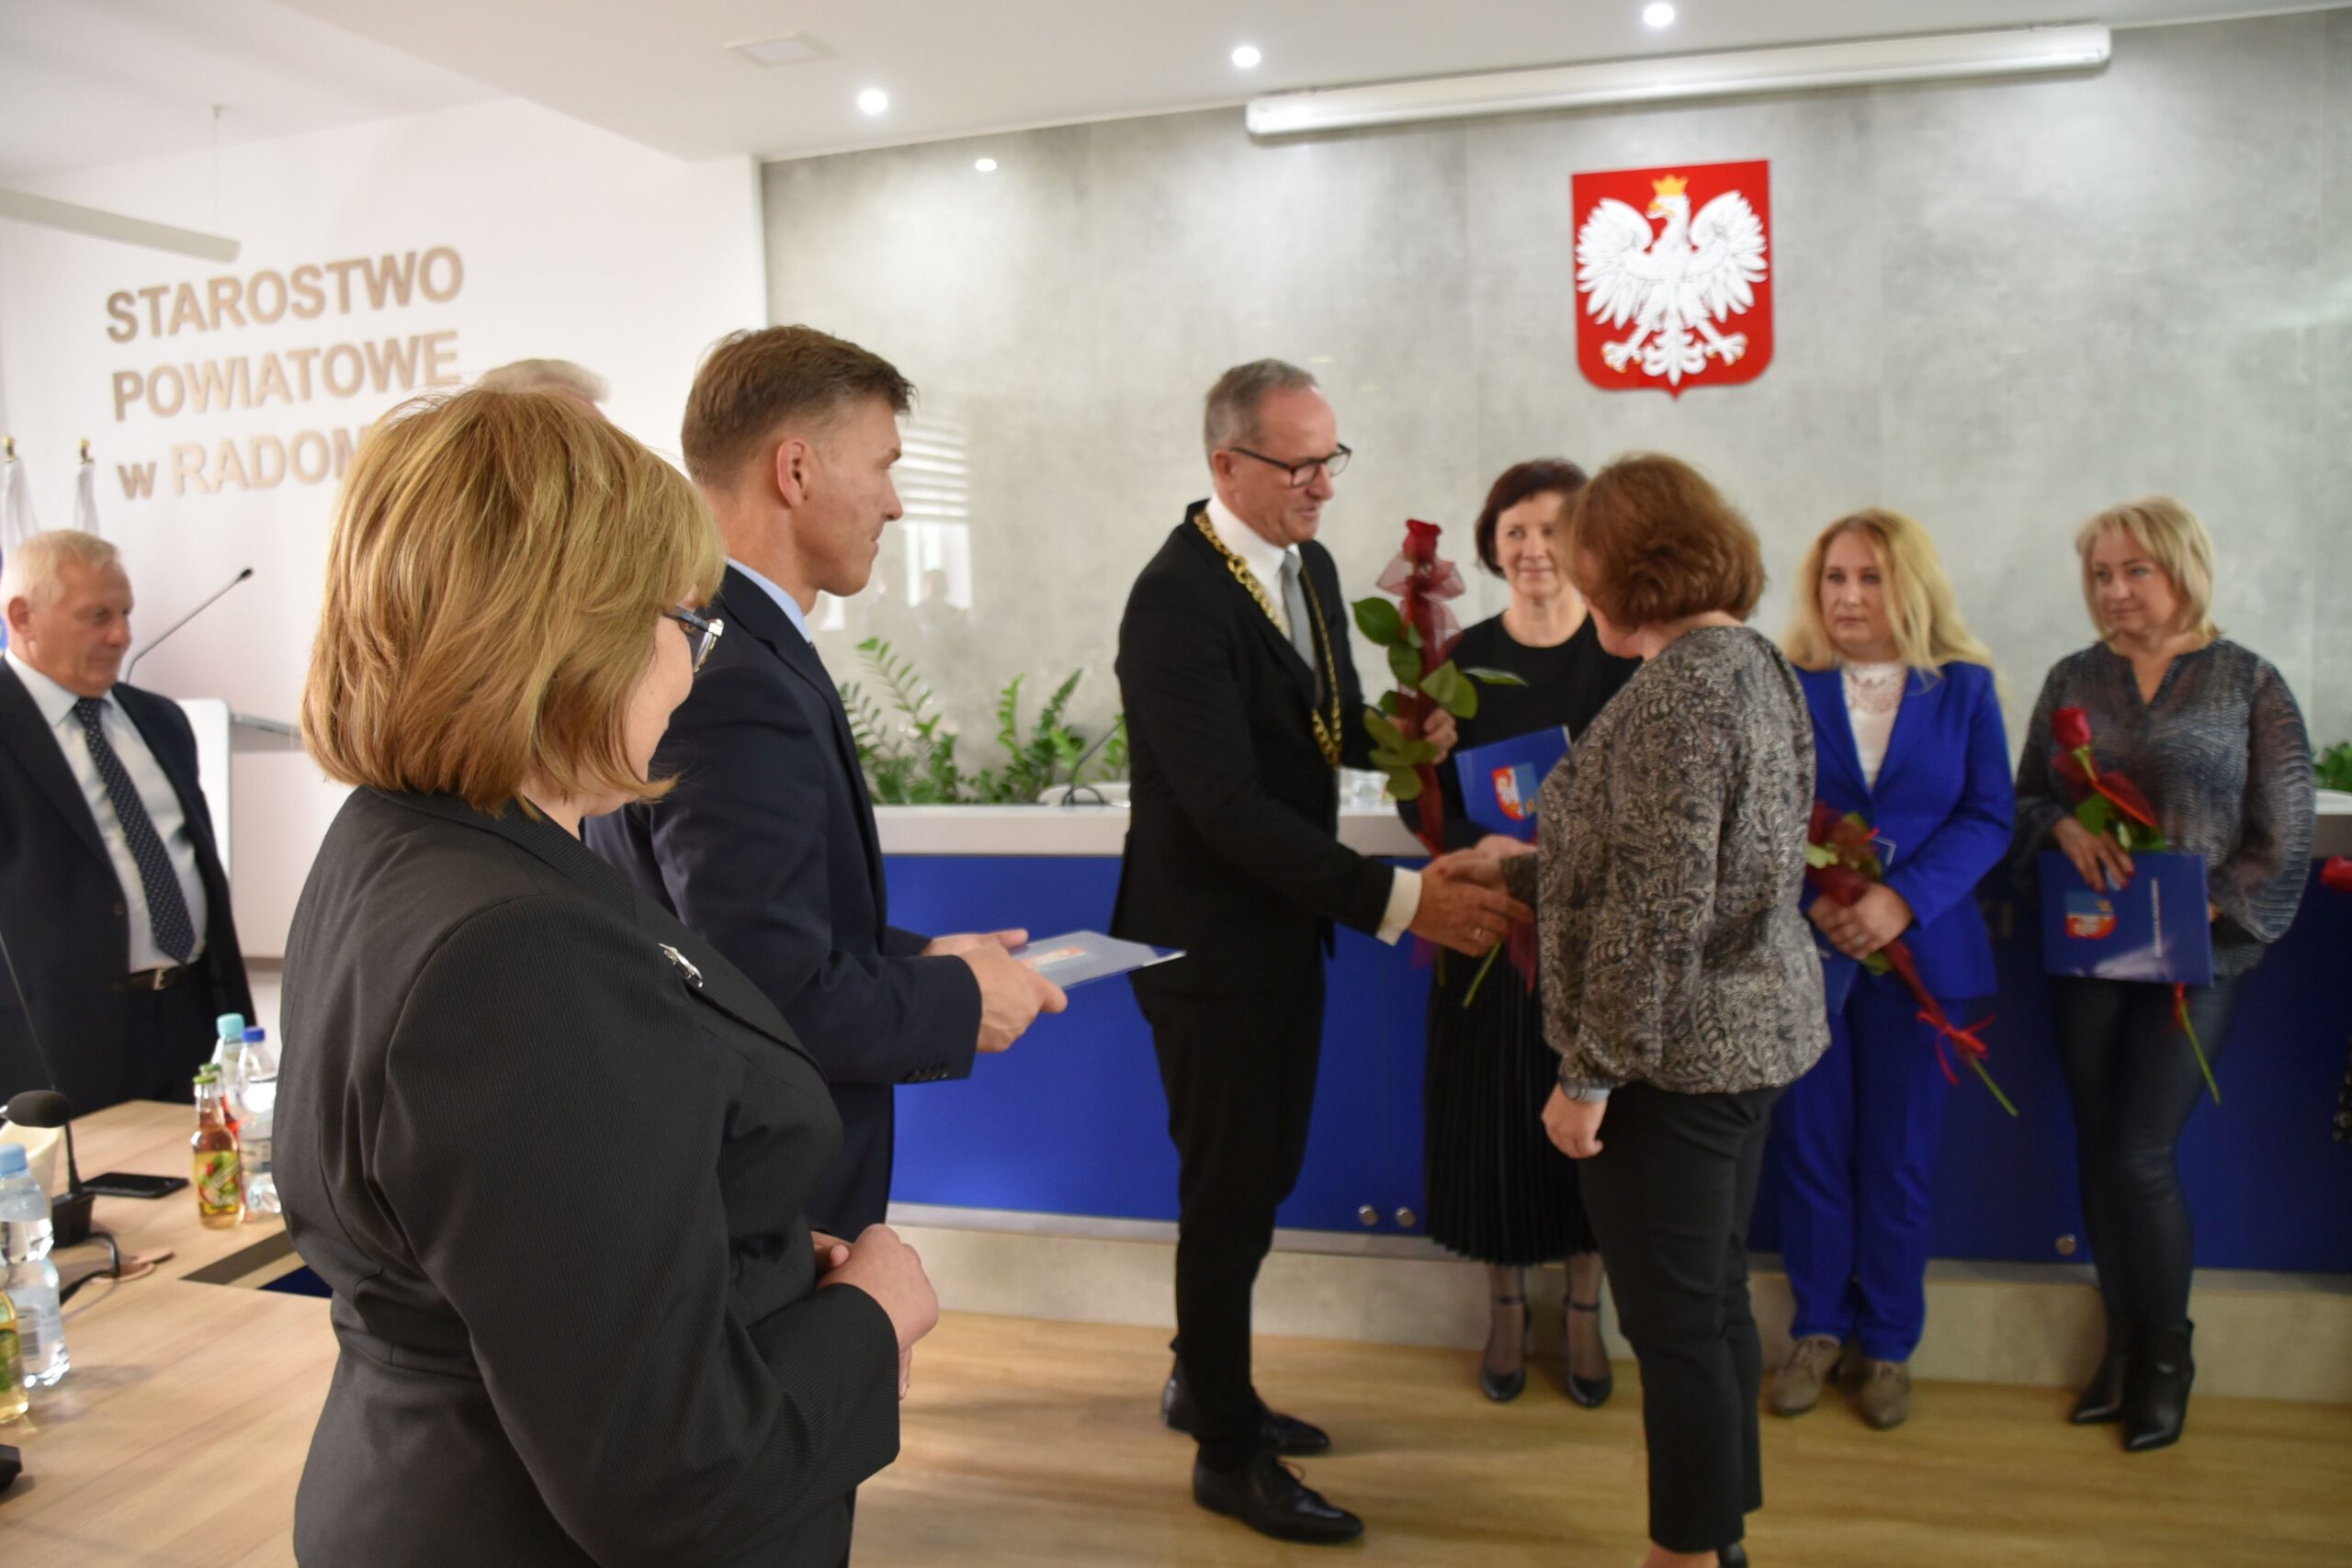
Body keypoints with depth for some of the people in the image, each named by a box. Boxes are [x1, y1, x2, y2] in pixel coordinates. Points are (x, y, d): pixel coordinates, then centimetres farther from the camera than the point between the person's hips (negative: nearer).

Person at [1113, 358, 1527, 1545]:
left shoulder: (1309, 564, 5)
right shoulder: (1177, 603, -23)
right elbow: (1231, 807, -28)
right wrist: (1397, 899, -33)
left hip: (1287, 927, 8)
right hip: (1211, 943, -8)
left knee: (1262, 1175, 20)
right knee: (1229, 1193, 5)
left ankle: (1202, 1382, 41)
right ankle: (1227, 1451, 25)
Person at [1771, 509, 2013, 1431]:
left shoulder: (1964, 689, 3)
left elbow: (1989, 818, -2)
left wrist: (1902, 899, -16)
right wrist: (1809, 902, -19)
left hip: (1918, 952, 0)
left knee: (1899, 1156, 9)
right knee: (1811, 1146, 8)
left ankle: (1888, 1346, 25)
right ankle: (1817, 1329, 25)